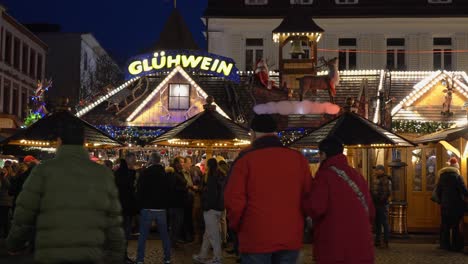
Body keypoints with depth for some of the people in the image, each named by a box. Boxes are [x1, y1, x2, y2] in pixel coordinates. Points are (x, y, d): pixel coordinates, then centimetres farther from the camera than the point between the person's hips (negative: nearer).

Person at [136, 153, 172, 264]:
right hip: (162, 209, 3)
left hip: (147, 208, -3)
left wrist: (140, 204, 7)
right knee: (164, 235, 12)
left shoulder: (145, 173, -9)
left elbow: (139, 191, -6)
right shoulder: (165, 174, 2)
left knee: (143, 235, 3)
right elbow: (169, 191, 10)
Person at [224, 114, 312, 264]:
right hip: (291, 237, 3)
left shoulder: (246, 159, -7)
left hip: (256, 238, -3)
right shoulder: (298, 159, 2)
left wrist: (237, 227, 7)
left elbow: (233, 200, -10)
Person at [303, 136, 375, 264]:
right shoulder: (358, 176, 11)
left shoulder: (324, 175, -9)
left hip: (334, 250, -6)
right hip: (361, 249, 6)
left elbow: (315, 208, -22)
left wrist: (305, 204, 0)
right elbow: (370, 212, 12)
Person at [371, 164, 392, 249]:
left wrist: (381, 200, -17)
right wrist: (373, 200, 11)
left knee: (384, 223, -5)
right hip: (376, 205, 9)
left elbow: (388, 193, -19)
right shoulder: (377, 179, 15)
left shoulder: (385, 180, -13)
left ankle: (386, 243, -2)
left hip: (382, 205, -9)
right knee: (377, 223, 13)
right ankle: (377, 241, 21)